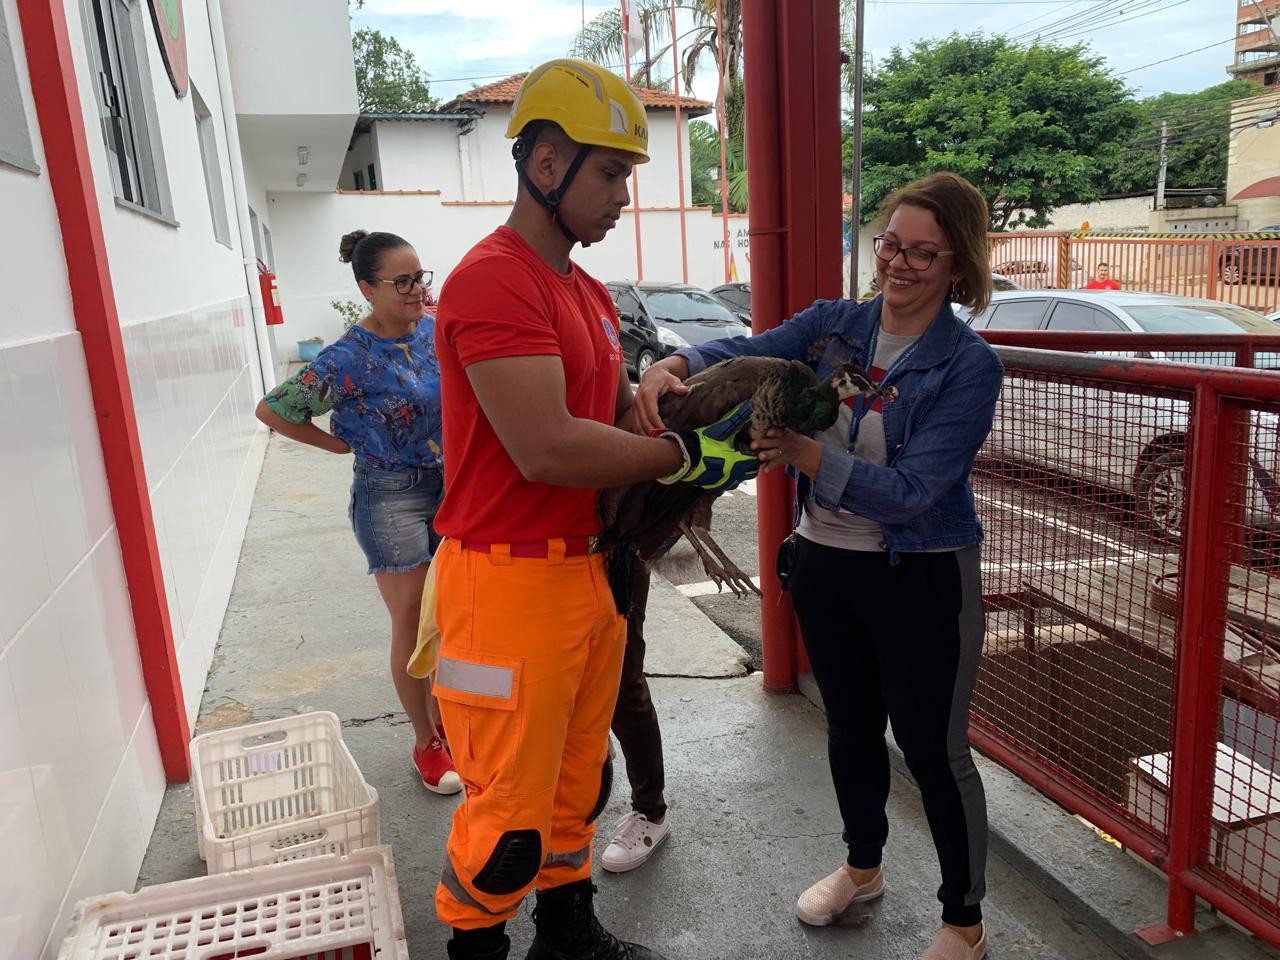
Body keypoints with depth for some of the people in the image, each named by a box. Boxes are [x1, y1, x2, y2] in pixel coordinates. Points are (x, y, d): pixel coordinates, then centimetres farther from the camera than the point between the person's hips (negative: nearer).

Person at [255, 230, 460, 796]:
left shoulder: (436, 332, -2)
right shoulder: (350, 358, -16)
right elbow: (272, 410, -9)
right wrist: (343, 444, -6)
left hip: (452, 485, 5)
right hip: (391, 498, -5)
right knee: (413, 623, 5)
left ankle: (445, 717, 35)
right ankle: (426, 742, 23)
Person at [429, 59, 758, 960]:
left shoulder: (591, 294, 14)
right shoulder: (493, 282, -17)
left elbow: (621, 413, 20)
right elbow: (546, 449, -25)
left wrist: (702, 431, 1)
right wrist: (686, 456, -15)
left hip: (588, 569, 9)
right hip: (511, 580, -9)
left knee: (579, 780, 21)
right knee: (510, 809, 5)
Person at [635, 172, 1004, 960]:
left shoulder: (969, 366, -15)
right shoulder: (833, 324, 0)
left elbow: (911, 491, -23)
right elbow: (742, 355, -11)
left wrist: (806, 454, -33)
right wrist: (673, 366, -32)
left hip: (922, 581, -5)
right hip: (827, 567, 5)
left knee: (934, 750, 9)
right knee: (851, 730, 22)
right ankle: (863, 868, 49)